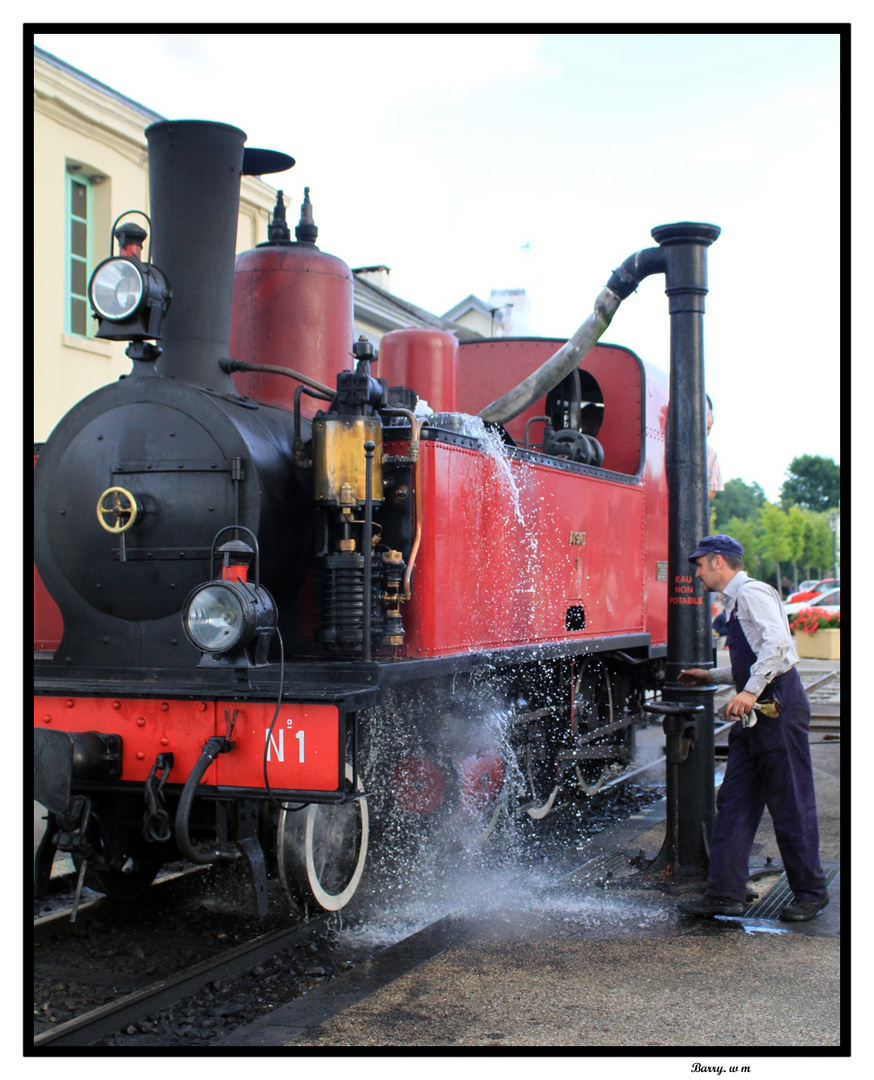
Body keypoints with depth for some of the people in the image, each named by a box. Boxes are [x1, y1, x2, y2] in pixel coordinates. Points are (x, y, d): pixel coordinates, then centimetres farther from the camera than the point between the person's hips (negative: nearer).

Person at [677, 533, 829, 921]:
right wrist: (710, 675, 27)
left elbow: (777, 643, -25)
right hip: (755, 711, 10)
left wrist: (750, 691, -28)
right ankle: (725, 893, 12)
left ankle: (810, 892, 14)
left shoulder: (753, 593, -10)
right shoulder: (734, 603, 19)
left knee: (790, 805, 0)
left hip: (779, 707, -10)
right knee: (734, 802, 8)